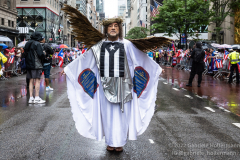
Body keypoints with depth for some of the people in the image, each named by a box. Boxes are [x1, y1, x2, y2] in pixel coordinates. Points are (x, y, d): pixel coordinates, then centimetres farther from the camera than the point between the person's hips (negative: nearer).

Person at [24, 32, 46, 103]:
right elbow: (40, 54, -17)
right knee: (37, 80, -3)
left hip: (29, 65, 7)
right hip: (36, 65, -7)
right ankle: (37, 98, -4)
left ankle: (31, 98, 11)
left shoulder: (27, 44, 14)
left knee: (31, 81, 10)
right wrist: (44, 55, 2)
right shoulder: (37, 44, -11)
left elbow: (25, 54, 17)